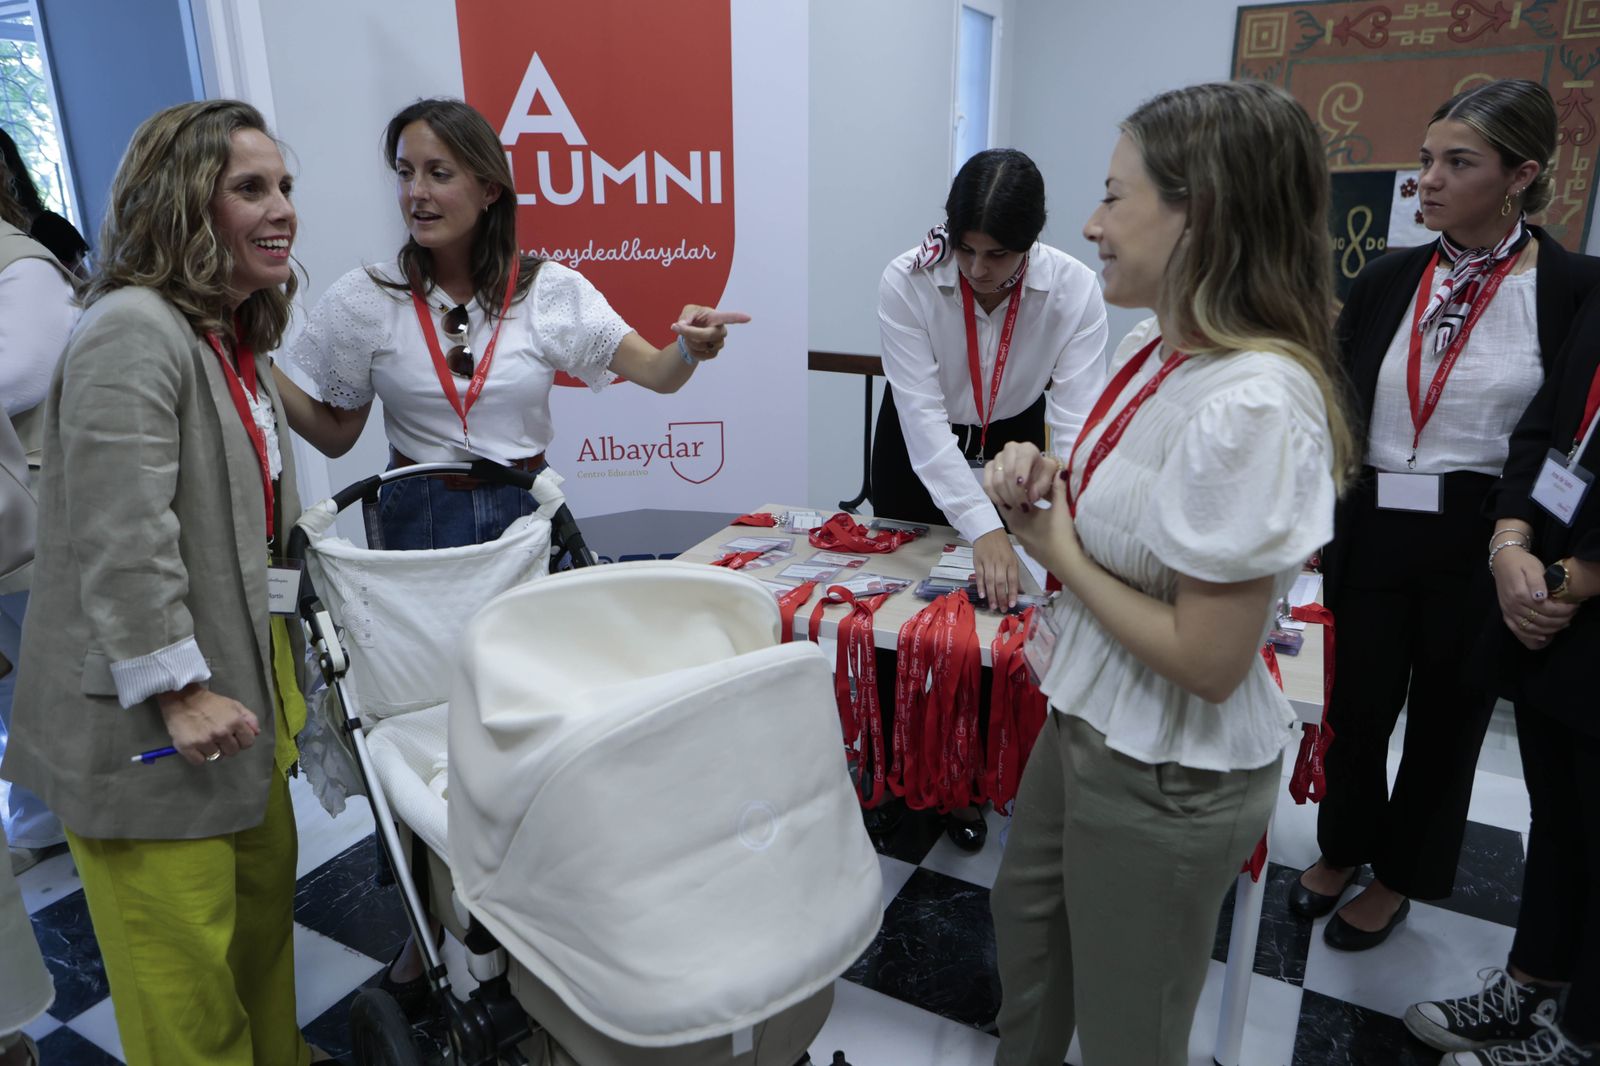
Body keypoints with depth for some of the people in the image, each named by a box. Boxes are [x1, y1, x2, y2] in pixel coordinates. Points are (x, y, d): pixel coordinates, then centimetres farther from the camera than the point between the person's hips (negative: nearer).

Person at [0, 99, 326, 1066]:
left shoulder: (236, 342, 12)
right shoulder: (133, 332, -18)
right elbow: (122, 540, -23)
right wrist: (178, 692, -20)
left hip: (241, 681, 9)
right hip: (149, 726, -9)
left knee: (265, 899, 20)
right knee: (185, 970, 5)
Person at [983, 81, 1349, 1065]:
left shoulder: (1252, 406, -30)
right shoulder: (1152, 346, -3)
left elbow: (1207, 662, -28)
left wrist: (1055, 547, -17)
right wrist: (1044, 479, -8)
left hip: (1170, 777, -9)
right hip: (1090, 720, 9)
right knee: (1026, 913, 30)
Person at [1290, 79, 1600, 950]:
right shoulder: (1387, 279, 2)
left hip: (1482, 545, -2)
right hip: (1371, 532, 3)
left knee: (1446, 716, 15)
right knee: (1356, 704, 14)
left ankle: (1399, 877, 37)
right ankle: (1343, 849, 40)